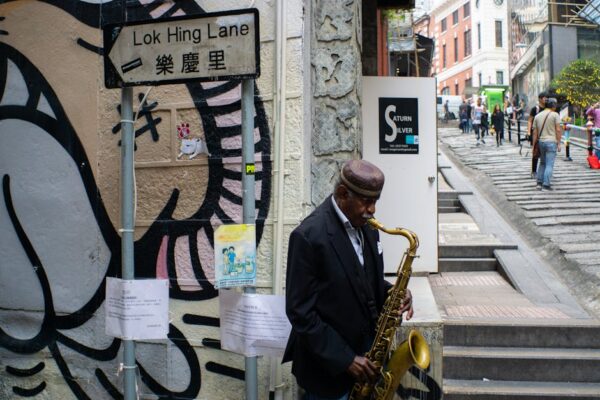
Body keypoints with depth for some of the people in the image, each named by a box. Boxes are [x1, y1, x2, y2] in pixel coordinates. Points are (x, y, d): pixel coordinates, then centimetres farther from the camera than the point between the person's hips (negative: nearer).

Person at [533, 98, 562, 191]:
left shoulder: (537, 116, 10)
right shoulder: (555, 115, -3)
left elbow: (535, 132, 8)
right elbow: (558, 130, -9)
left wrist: (534, 145, 12)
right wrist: (559, 143, -4)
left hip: (541, 142, 5)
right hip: (551, 141, -5)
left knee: (542, 163, 17)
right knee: (549, 164, -2)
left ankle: (539, 183, 14)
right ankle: (546, 184, -6)